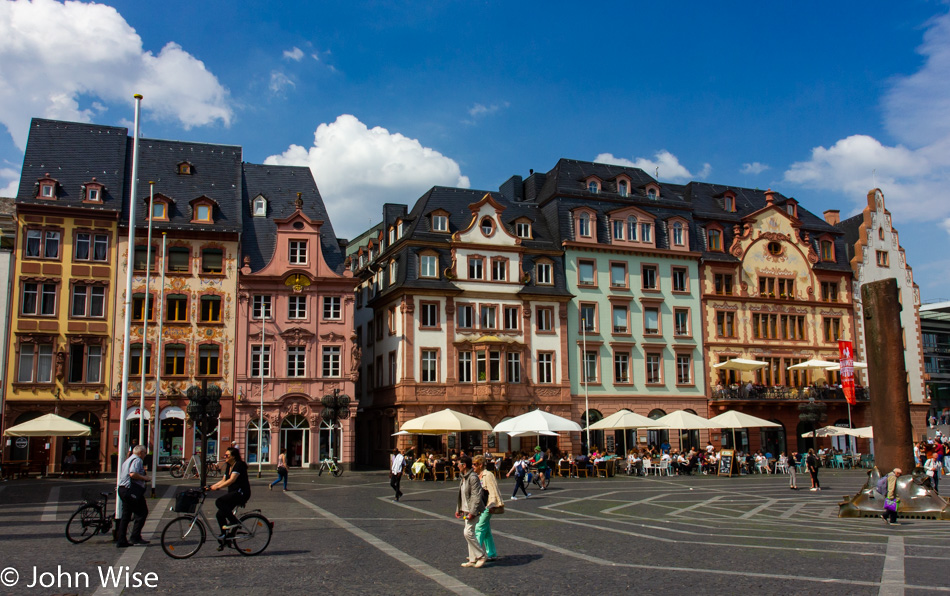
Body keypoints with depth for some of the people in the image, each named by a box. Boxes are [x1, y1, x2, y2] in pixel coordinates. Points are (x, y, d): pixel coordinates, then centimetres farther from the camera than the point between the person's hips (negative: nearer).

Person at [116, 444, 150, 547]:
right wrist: (144, 477, -12)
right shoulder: (137, 460, -10)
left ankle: (120, 541, 11)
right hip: (132, 490, -10)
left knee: (125, 515, 11)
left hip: (122, 489, 10)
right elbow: (133, 474, -25)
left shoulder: (127, 460, 22)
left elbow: (121, 474, 24)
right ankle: (135, 537, -6)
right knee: (142, 512, -4)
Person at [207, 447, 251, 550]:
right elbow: (223, 480, 17)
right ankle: (224, 536, 10)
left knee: (219, 502, -24)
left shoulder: (239, 465, -13)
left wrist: (217, 487, -28)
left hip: (241, 492, -9)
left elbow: (231, 480, -23)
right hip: (233, 493, 9)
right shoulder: (229, 467, 17)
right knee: (220, 514, 0)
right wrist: (211, 486, 4)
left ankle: (234, 521, -15)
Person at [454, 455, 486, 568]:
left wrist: (472, 512, -24)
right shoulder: (463, 478, 13)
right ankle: (472, 560, 16)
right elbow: (461, 495, 21)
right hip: (466, 511, 10)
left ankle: (481, 556, -3)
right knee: (469, 533, 10)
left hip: (473, 511, -10)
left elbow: (476, 496, -21)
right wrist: (458, 509, 18)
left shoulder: (473, 477, -17)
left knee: (468, 533, -14)